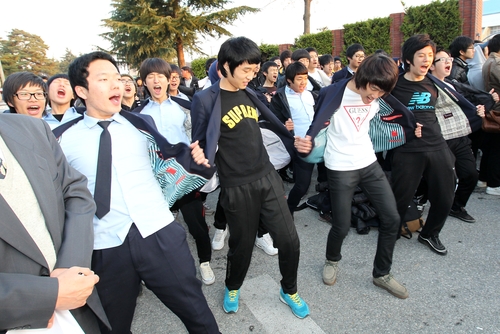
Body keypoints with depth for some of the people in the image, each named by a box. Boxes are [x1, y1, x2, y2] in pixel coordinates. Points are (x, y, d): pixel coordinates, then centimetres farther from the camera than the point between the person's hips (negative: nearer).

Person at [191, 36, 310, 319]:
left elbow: (271, 123, 20)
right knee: (243, 245, 12)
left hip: (268, 177, 5)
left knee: (289, 239, 7)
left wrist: (292, 141, 20)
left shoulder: (249, 94, 7)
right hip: (237, 188, -5)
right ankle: (232, 289, 44)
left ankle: (289, 291, 35)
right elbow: (200, 147, -5)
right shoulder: (205, 100, -10)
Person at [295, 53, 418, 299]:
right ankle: (332, 261, 34)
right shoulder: (333, 94, -14)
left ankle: (382, 274, 24)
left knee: (391, 218, 4)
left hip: (369, 164, 6)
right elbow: (317, 124, -18)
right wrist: (307, 143, -37)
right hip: (340, 168, -5)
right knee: (342, 226, 0)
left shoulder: (376, 99, 3)